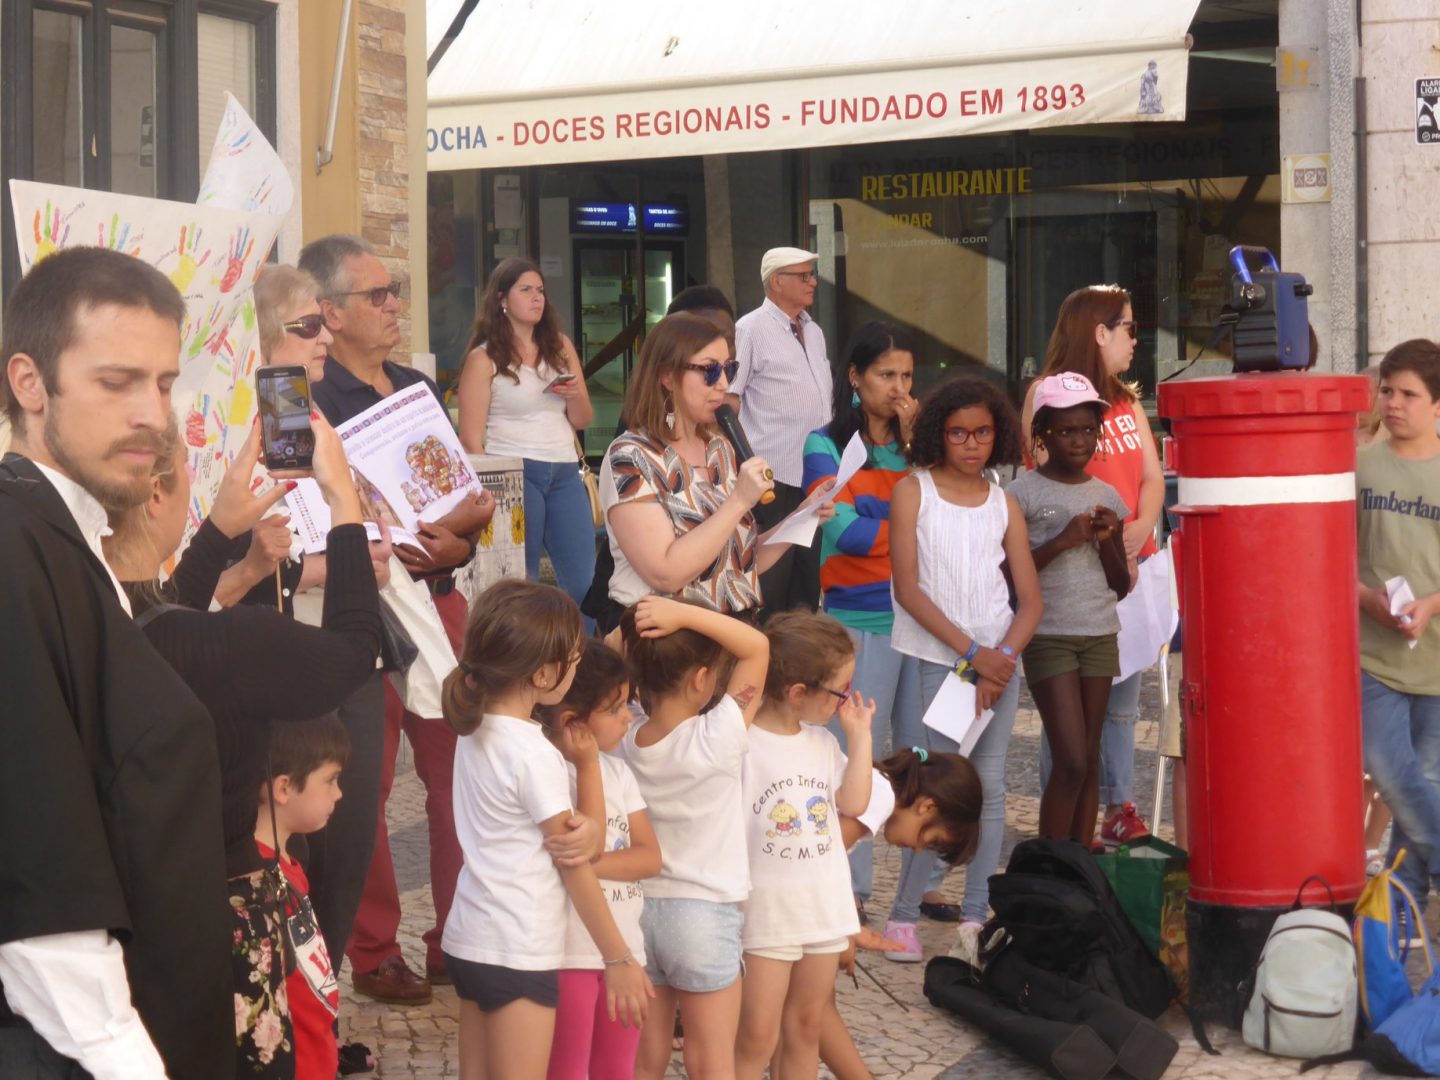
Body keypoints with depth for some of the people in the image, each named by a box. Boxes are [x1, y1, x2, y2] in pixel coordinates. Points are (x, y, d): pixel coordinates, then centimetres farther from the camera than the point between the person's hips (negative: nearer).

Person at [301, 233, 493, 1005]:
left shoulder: (417, 388, 14)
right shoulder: (313, 403, -9)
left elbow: (464, 497, 15)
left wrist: (459, 544, -5)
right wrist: (430, 538, -19)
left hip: (438, 601, 6)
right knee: (363, 788, 1)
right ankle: (371, 951, 15)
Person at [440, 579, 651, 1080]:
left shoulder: (475, 731, 4)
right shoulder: (534, 755, -19)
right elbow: (574, 867, -13)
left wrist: (587, 828, -16)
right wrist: (619, 959, -6)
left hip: (469, 939, 8)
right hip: (518, 954, -8)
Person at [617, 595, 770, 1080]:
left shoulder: (625, 745, -7)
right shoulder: (716, 740, -20)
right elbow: (757, 645, -16)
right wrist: (683, 613, -22)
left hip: (639, 909, 5)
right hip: (703, 914, -5)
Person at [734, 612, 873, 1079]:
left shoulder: (824, 743, 7)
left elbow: (854, 802, -3)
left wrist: (859, 733, -1)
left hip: (825, 909, 6)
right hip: (767, 914, -6)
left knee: (806, 1028, 15)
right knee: (757, 1037, -3)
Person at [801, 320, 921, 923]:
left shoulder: (915, 444, 11)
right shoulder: (826, 448, -1)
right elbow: (847, 530, -11)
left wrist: (918, 445, -7)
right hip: (859, 620, -4)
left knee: (923, 753, 7)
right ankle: (850, 889, 8)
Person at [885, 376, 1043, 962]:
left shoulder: (1004, 504, 11)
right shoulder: (913, 492, 2)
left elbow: (1031, 601, 8)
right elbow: (907, 590, -6)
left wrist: (1003, 658, -10)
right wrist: (971, 651, -12)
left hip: (999, 659, 3)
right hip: (935, 658, -3)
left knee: (990, 786, 3)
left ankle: (977, 913, 10)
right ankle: (905, 913, 0)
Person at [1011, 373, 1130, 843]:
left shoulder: (1107, 498, 10)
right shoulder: (1024, 494, -4)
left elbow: (1122, 586, 13)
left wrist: (1106, 539, -4)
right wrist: (1061, 541, -16)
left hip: (1100, 634, 5)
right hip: (1048, 635, -5)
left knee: (1090, 758, 5)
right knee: (1071, 761, -11)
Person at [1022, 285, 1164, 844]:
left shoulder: (1127, 400, 19)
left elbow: (1152, 476, 13)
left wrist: (1142, 527, -7)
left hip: (1131, 566, 7)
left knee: (1122, 698, 11)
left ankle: (1120, 808, 19)